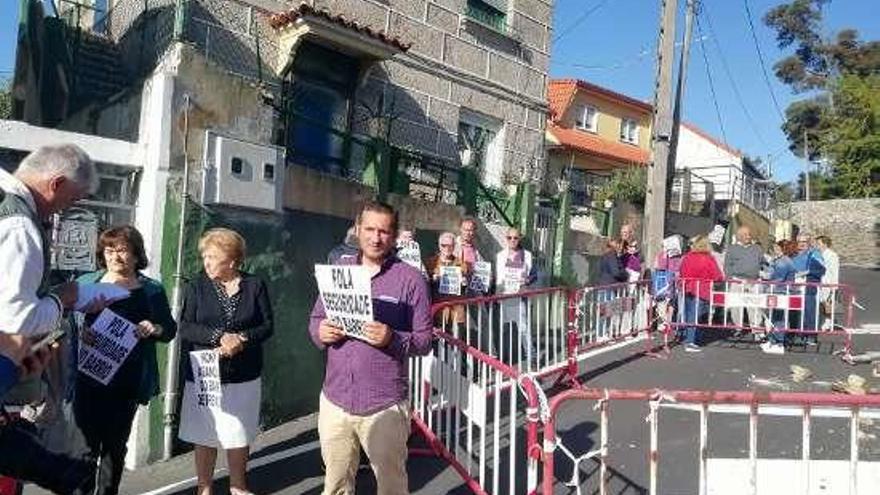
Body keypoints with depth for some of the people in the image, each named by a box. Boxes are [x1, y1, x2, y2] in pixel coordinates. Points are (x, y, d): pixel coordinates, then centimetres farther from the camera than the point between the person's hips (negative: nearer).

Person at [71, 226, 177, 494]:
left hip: (127, 382, 1)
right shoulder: (87, 283, 5)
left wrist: (155, 328, -13)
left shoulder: (152, 290, 5)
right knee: (86, 442, -1)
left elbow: (171, 329, 8)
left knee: (115, 445, 11)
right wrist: (79, 329, -18)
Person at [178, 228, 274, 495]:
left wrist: (242, 338, -19)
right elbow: (185, 328, -7)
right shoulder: (197, 287, -1)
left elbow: (267, 326, -1)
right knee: (204, 435, 9)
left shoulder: (255, 285, -1)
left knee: (240, 435, 13)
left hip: (243, 376, 1)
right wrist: (219, 336, -21)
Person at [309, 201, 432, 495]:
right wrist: (320, 332, -11)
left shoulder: (411, 279, -7)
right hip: (335, 401, 4)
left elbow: (424, 341, -8)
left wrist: (392, 339, -26)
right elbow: (315, 320, 12)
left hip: (384, 407, -3)